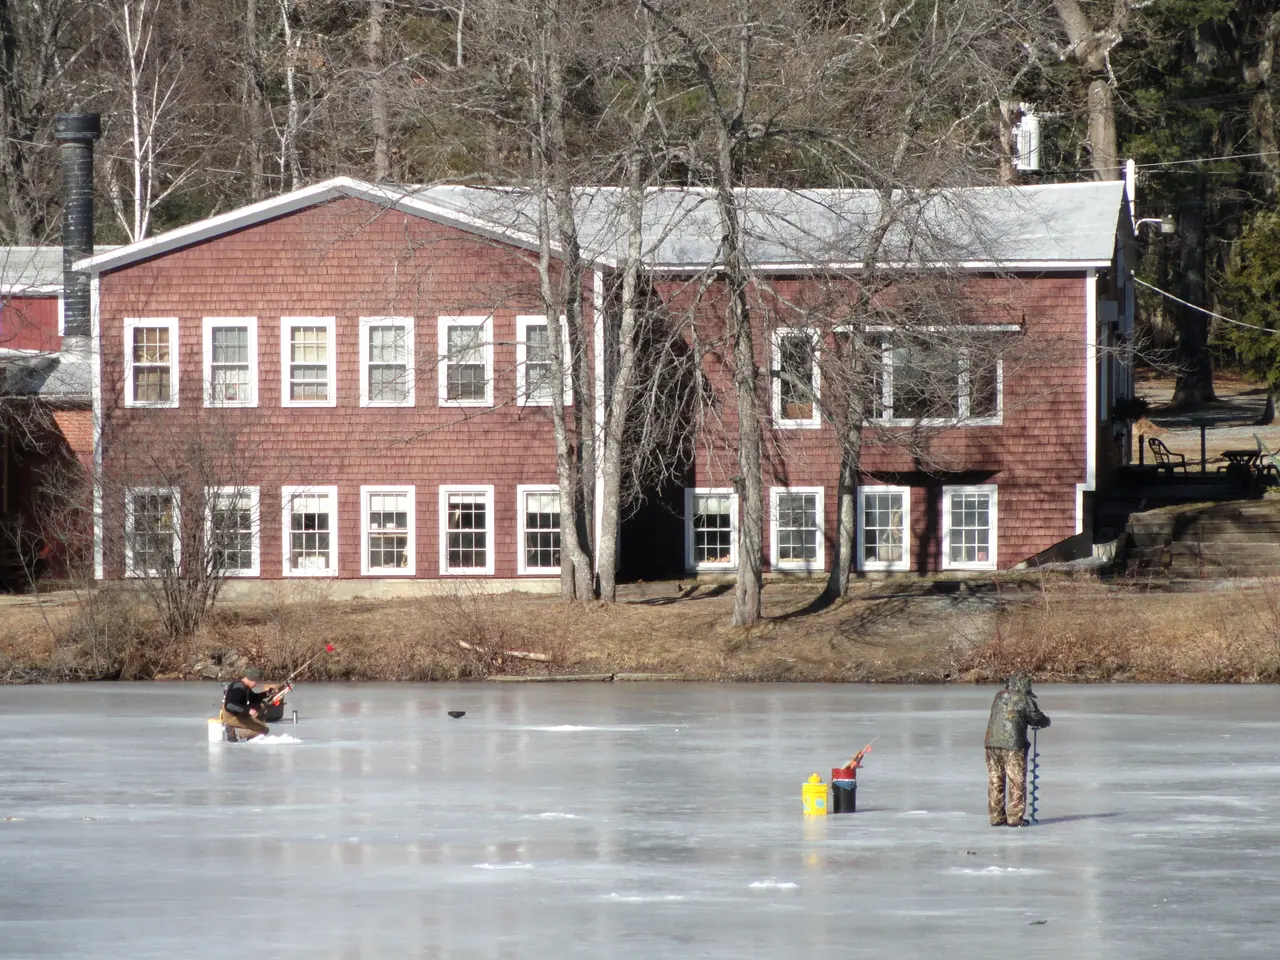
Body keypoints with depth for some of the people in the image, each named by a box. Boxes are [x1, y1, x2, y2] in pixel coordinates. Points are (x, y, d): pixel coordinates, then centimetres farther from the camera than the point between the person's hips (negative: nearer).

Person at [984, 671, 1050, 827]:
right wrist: (1046, 721, 27)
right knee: (1017, 782, 3)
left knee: (995, 781, 10)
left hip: (992, 743, 5)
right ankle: (1015, 818, 2)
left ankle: (997, 817, 12)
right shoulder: (1024, 700, -4)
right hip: (1013, 744, -5)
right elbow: (1037, 719, 2)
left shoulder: (999, 697, 12)